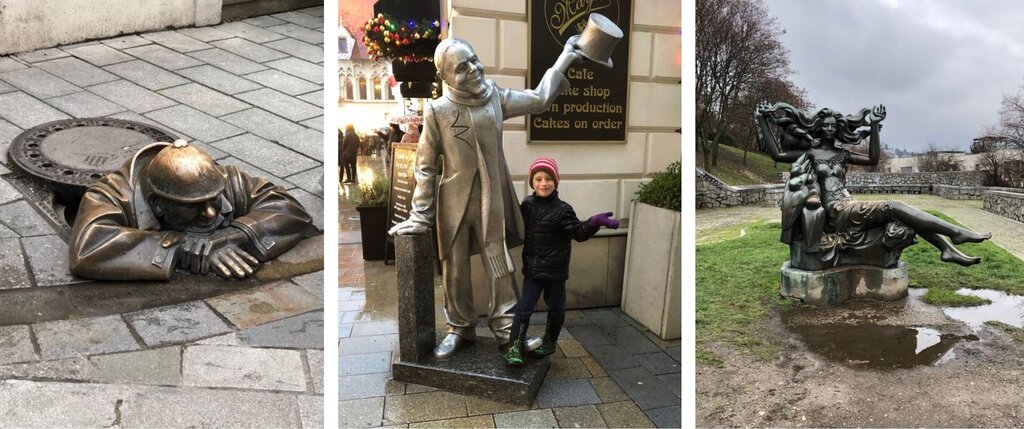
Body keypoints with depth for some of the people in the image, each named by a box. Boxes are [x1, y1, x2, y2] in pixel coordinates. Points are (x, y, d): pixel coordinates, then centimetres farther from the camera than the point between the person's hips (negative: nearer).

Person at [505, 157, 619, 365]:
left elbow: (578, 232, -18)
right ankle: (514, 348, 4)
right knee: (523, 308, -2)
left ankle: (549, 343, 35)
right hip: (532, 269, 2)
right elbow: (518, 229, 18)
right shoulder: (527, 205, 0)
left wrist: (594, 222, -35)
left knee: (555, 309, 15)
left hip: (555, 271, -2)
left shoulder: (562, 210, -13)